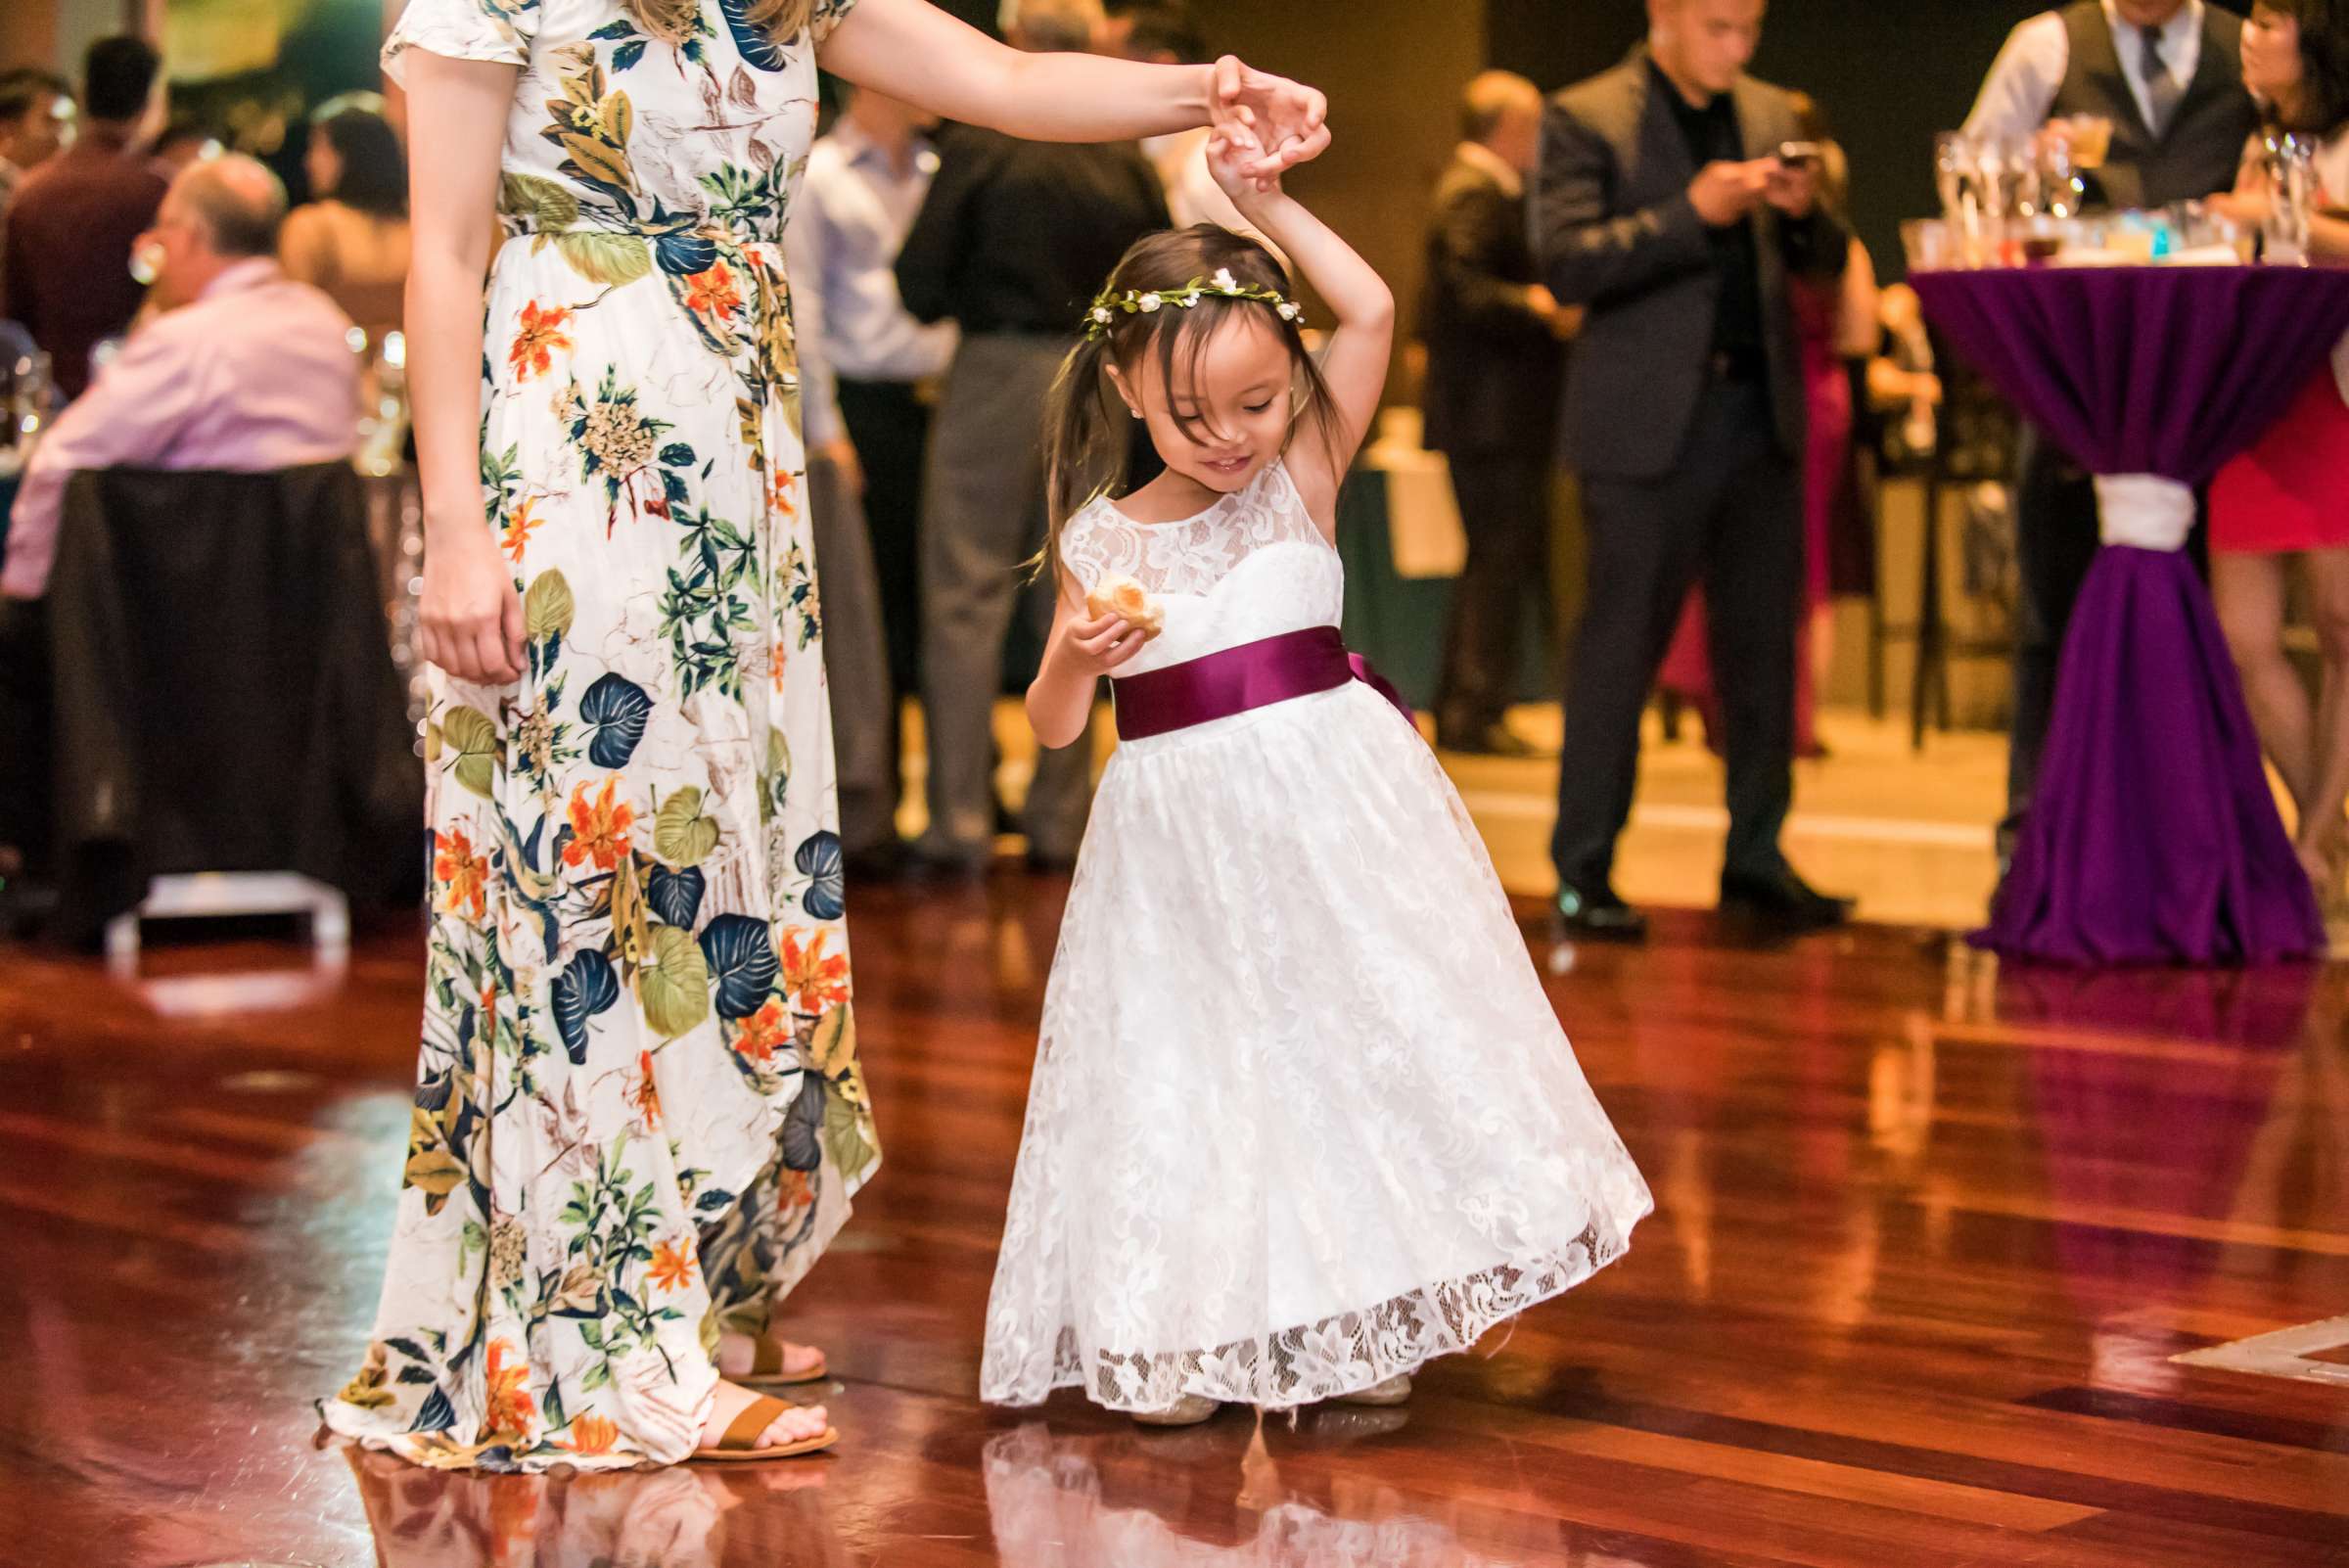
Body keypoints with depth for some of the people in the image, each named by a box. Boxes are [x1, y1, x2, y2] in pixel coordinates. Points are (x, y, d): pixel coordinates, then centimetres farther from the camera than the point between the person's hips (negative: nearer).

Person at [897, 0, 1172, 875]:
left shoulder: (977, 152, -9)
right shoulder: (1128, 166, 2)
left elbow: (920, 284, -9)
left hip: (997, 376, -4)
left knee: (966, 603, 1)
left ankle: (961, 823, -2)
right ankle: (1058, 821, 14)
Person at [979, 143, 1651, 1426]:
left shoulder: (1302, 479, 0)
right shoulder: (1096, 540, 1)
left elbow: (1371, 313, -11)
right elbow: (1051, 728, 4)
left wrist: (1266, 205, -10)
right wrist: (1076, 656, -16)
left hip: (1335, 804, 0)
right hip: (1178, 831, 1)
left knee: (1355, 1033, 2)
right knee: (1186, 1060, 1)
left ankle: (1358, 1325, 15)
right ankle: (1187, 1335, 12)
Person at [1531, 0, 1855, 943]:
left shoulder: (1770, 117, 14)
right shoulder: (1585, 120, -2)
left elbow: (1824, 265, 14)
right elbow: (1564, 265, -12)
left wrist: (1805, 213, -8)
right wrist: (1690, 212, -20)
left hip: (1761, 414, 5)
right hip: (1649, 422, -5)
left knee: (1763, 645, 6)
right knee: (1621, 645, -3)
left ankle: (1756, 862, 14)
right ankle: (1582, 874, 4)